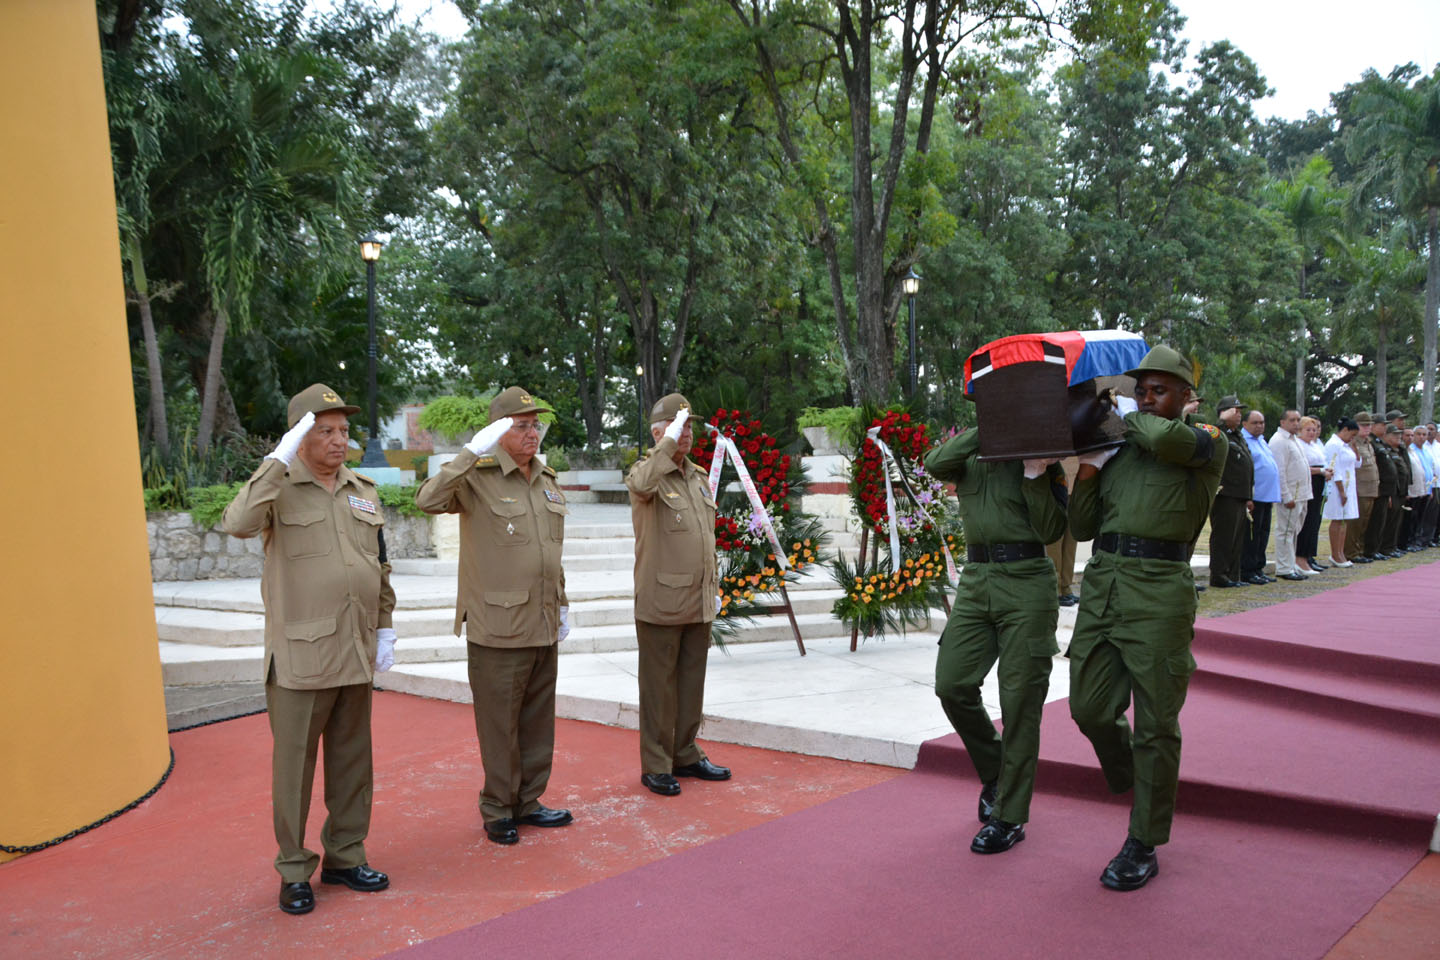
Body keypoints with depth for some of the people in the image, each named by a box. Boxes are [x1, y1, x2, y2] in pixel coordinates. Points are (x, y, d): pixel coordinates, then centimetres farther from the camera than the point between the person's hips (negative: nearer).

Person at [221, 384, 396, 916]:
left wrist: (385, 628, 11)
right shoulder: (279, 488, -4)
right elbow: (238, 524, -27)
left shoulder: (364, 492, 11)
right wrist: (280, 460, -26)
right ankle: (294, 871, 19)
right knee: (294, 764, 5)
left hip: (356, 654, 5)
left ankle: (345, 856, 28)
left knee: (353, 761, 13)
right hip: (299, 655, -5)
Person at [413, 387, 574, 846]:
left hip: (543, 627, 7)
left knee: (538, 721, 15)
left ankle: (527, 802, 30)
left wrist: (562, 604, 20)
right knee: (500, 723, 4)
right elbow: (428, 499, -29)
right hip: (498, 629, -6)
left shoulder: (547, 481, 12)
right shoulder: (477, 478, -9)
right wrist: (473, 451, -30)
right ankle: (497, 810, 21)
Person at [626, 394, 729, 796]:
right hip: (660, 601, -7)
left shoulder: (699, 476, 14)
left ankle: (686, 755, 26)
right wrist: (668, 443, -30)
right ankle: (656, 766, 13)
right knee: (659, 686, 2)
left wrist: (715, 588, 19)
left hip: (698, 603, 7)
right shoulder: (646, 471, -7)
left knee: (692, 682, 14)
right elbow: (642, 485, -35)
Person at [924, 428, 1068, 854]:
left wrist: (1035, 474, -16)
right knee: (951, 684, 0)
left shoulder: (1040, 452, 2)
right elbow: (936, 464, -10)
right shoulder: (970, 451, 13)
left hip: (1026, 584, -4)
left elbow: (1052, 529, -6)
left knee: (1019, 701, -2)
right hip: (975, 582, 5)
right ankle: (994, 774, 26)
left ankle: (1010, 817, 10)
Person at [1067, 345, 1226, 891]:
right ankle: (1130, 782, 38)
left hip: (1160, 592, -5)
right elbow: (1082, 529, 16)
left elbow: (1164, 439, -21)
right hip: (1102, 583, 5)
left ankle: (1143, 847, 15)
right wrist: (1085, 477, 0)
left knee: (1155, 725, 1)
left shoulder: (1208, 442, 3)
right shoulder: (1118, 453, 17)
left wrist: (1133, 421, 1)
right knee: (1089, 709, 6)